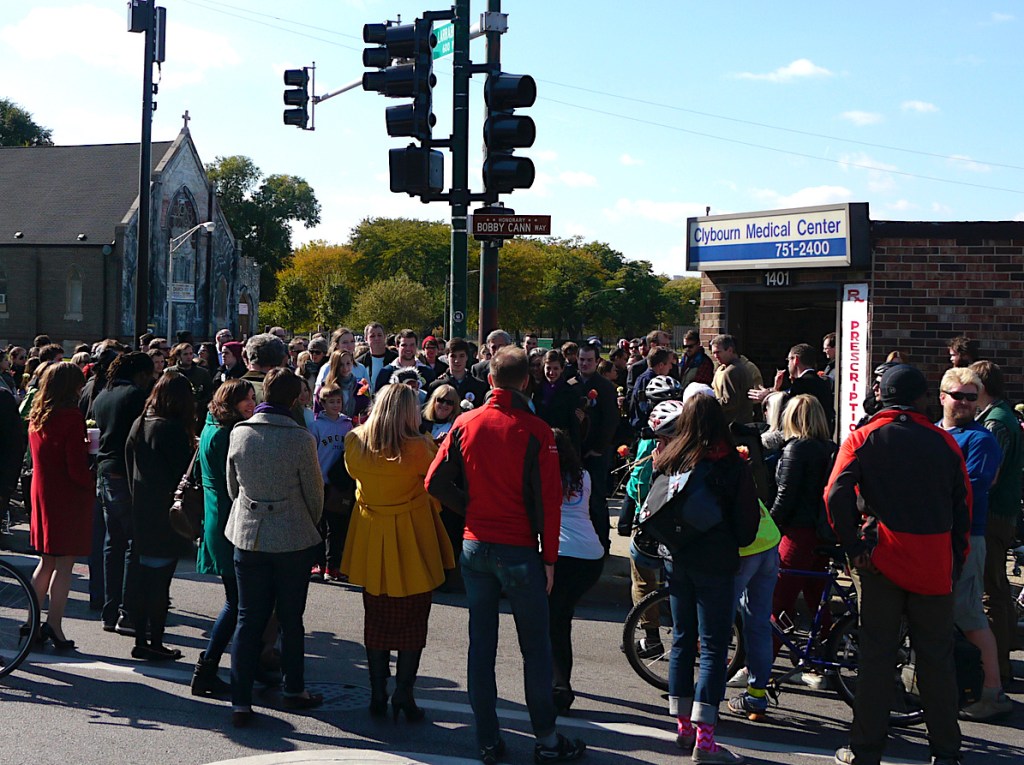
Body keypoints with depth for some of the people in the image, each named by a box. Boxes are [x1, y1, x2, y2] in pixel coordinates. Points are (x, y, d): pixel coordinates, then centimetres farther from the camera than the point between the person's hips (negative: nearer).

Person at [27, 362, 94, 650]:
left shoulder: (36, 417, 7)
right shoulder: (71, 417, -16)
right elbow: (76, 468, -20)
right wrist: (93, 485, -3)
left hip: (42, 494, 7)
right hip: (68, 498, -7)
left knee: (47, 561, 16)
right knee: (64, 563, -1)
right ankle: (54, 627, -2)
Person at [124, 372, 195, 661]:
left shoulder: (139, 424, 6)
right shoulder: (173, 429, -17)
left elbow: (130, 464, 13)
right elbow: (183, 470, -15)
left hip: (140, 509, 8)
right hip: (165, 515, -7)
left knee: (140, 577, 12)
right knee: (159, 579, -2)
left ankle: (141, 640, 19)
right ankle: (155, 644, 3)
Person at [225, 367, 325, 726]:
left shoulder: (239, 433, -4)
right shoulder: (300, 439, -14)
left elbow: (232, 488, 7)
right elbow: (314, 493, -5)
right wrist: (310, 526, 15)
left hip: (247, 537, 3)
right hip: (293, 539, -2)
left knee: (248, 619, 7)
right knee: (291, 619, 12)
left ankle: (240, 702, 5)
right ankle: (294, 690, 26)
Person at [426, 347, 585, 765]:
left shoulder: (465, 424, -1)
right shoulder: (535, 431, -12)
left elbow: (436, 482, 0)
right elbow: (548, 500, -11)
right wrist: (549, 557, -5)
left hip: (475, 546, 4)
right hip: (520, 550, -4)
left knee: (481, 643, 10)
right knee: (535, 647, 6)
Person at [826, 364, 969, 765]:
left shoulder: (864, 437, 0)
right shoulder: (943, 442, 5)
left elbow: (836, 495, -13)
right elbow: (963, 506, 6)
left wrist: (853, 547, -6)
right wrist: (956, 561, 13)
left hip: (882, 560, -1)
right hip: (935, 563, 1)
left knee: (876, 654, 4)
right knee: (936, 657, 9)